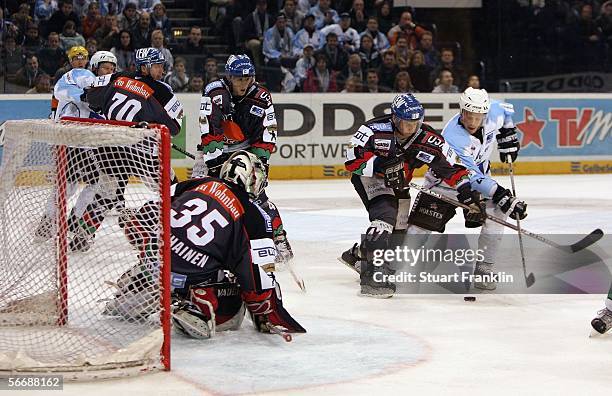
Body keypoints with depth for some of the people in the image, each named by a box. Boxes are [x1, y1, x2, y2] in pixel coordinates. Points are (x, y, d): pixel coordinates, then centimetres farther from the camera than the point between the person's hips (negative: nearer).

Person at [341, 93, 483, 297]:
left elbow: (451, 167, -18)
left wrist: (468, 196, -26)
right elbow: (352, 160, -29)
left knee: (398, 231, 12)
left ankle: (356, 254, 36)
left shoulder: (428, 139, -20)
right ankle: (372, 274, -28)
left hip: (397, 183, 6)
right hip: (368, 178, -6)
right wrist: (381, 165, -40)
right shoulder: (376, 130, -30)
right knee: (386, 216, -28)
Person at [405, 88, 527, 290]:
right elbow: (470, 176, -40)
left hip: (480, 174, 5)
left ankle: (483, 270, -4)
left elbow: (505, 109, 9)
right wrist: (500, 195, -46)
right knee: (422, 224, -12)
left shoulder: (493, 112, -19)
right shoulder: (452, 136, -37)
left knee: (496, 216, -13)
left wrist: (508, 137, 8)